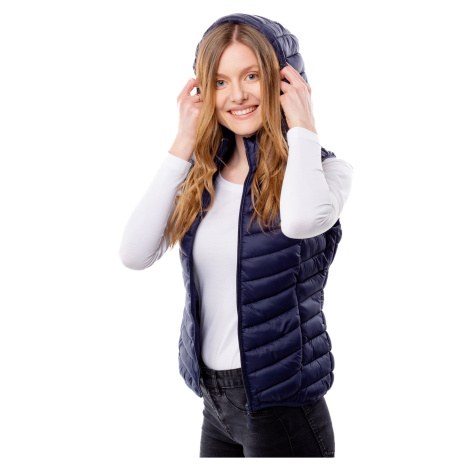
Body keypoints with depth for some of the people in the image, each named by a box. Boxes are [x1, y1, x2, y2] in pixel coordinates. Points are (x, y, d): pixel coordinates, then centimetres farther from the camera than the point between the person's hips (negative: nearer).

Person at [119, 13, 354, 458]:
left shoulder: (322, 168, -10)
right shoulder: (201, 177, 3)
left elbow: (302, 219, -34)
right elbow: (135, 253, -12)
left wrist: (303, 125, -18)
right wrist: (184, 144, -9)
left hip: (281, 404, -4)